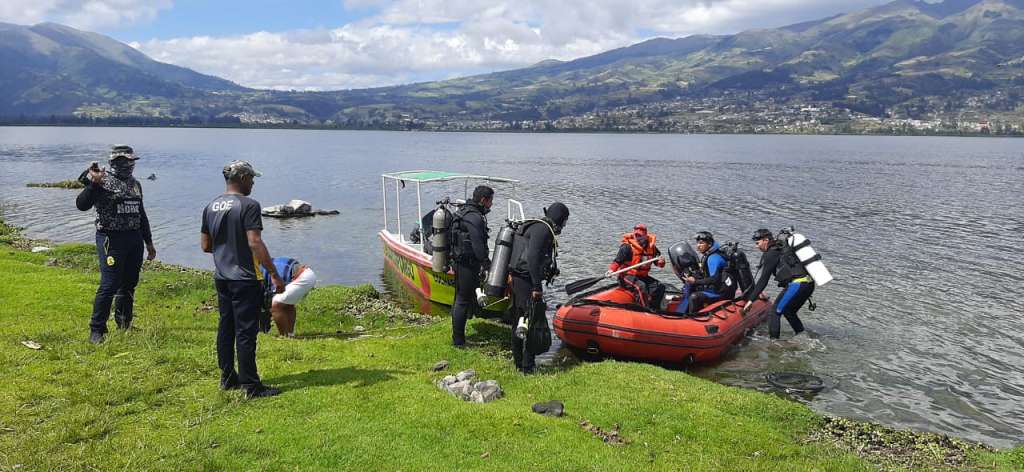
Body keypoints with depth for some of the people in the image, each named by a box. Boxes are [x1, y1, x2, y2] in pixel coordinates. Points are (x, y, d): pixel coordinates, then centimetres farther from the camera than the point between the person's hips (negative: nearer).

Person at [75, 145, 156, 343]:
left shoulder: (135, 184, 14)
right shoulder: (102, 181, -7)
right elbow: (82, 205, -17)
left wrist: (149, 243, 22)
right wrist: (92, 183, -30)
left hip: (135, 240, 7)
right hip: (111, 240, -7)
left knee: (129, 284, 13)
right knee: (109, 285, -9)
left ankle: (124, 326, 27)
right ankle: (97, 331, 1)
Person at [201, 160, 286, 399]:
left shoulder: (210, 207, 9)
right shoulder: (248, 205, -15)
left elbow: (205, 245, 12)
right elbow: (255, 243, -21)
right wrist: (275, 275, -18)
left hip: (221, 278, 8)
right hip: (245, 279, -8)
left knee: (226, 328, 16)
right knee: (246, 332, -4)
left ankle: (228, 378, 25)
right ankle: (251, 385, 1)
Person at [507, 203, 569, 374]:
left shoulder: (532, 226, 18)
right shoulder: (543, 229, -12)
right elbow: (532, 257, -23)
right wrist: (537, 287, -23)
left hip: (517, 279, 10)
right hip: (527, 281, -10)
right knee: (535, 321, -5)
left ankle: (519, 363, 25)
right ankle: (528, 366, -2)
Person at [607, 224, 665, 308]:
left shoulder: (651, 247, 6)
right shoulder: (627, 247, -12)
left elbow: (658, 262, 11)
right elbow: (618, 260, -15)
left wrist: (661, 262, -12)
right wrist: (611, 270, -31)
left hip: (643, 277, 7)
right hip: (627, 276, -6)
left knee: (660, 286, -6)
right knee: (641, 286, -33)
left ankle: (654, 309, 3)